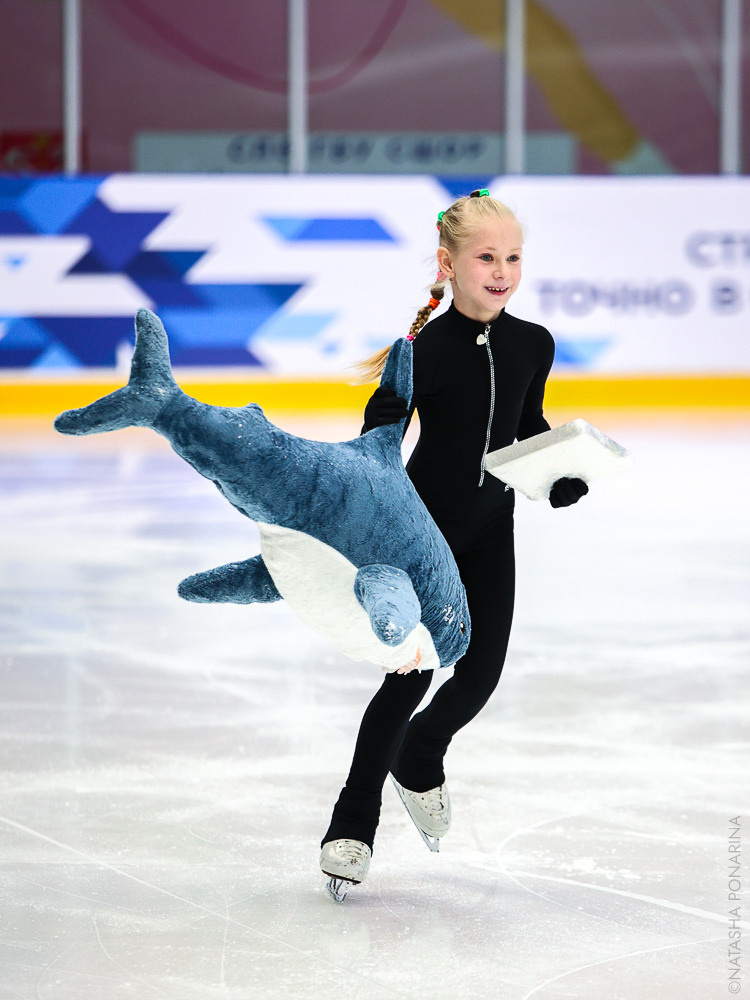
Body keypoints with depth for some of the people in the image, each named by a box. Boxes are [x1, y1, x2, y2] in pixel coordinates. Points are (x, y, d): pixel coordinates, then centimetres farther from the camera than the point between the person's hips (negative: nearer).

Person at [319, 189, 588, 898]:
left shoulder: (532, 345, -3)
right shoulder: (425, 352, -20)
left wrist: (562, 475, -3)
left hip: (490, 529, 5)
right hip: (422, 525, -5)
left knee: (480, 674, 5)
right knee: (411, 675, -7)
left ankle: (418, 760, 38)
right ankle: (353, 823, 10)